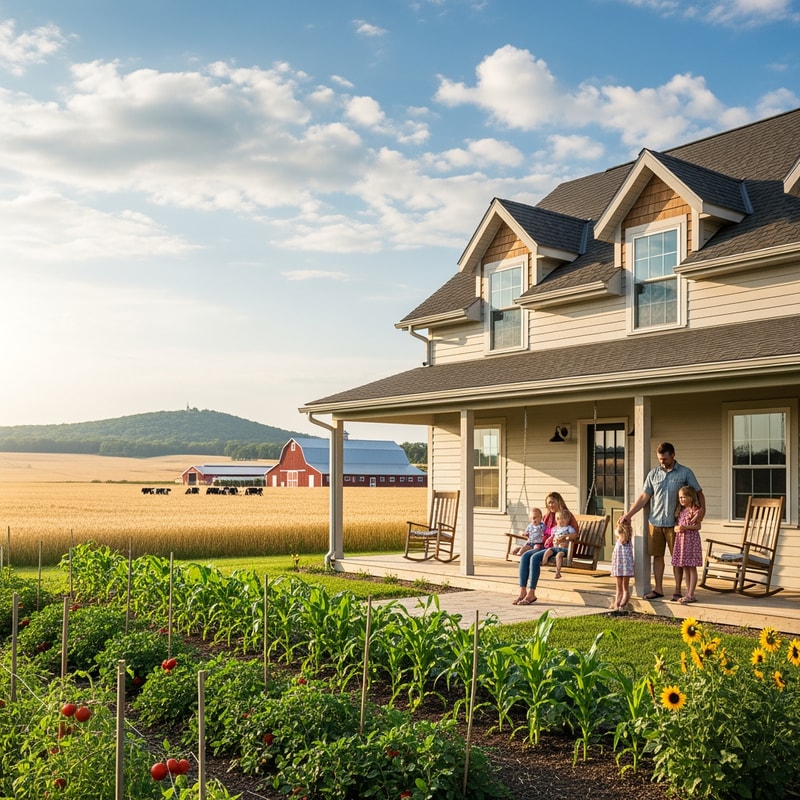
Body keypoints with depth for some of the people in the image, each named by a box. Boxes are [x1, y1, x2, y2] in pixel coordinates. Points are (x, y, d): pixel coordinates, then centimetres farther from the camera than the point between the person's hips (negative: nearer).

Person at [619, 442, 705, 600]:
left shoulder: (685, 473, 0)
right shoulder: (653, 474, 8)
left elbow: (698, 492, 1)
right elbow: (644, 497, 8)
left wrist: (702, 509, -18)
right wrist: (629, 514, 1)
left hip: (675, 523, -3)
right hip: (655, 522, 3)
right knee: (657, 556, 7)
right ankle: (658, 589, 15)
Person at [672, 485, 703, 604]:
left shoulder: (694, 510, -7)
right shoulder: (680, 511, 15)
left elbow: (698, 526, -11)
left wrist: (686, 527, -23)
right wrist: (676, 528, -5)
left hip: (691, 539, -8)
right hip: (680, 539, 8)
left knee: (691, 567, -4)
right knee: (685, 568, 9)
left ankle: (691, 595, -4)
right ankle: (688, 594, 14)